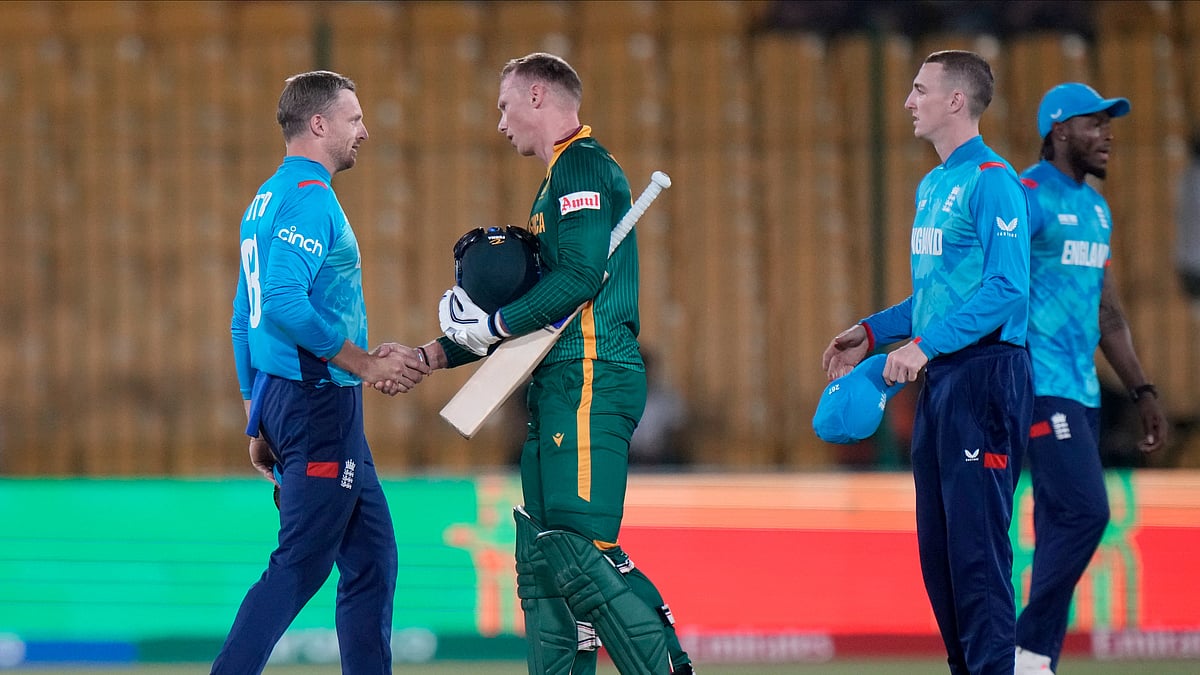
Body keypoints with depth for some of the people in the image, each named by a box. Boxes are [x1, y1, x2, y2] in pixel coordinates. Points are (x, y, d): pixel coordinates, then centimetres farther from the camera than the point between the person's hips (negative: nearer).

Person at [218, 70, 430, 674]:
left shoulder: (265, 201, 17)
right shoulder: (309, 197, -13)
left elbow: (244, 321, 20)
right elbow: (284, 303, -26)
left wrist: (259, 422, 22)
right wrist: (366, 364, -20)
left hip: (280, 401, 10)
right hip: (319, 399, -10)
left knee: (371, 559, 12)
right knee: (299, 567, -8)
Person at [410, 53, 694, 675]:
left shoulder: (583, 165, -5)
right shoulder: (561, 178, 26)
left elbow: (578, 279, -18)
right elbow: (539, 310, 27)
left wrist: (490, 325, -9)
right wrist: (431, 356, 23)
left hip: (590, 382, -10)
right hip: (560, 387, 10)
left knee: (579, 550, -19)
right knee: (542, 557, 7)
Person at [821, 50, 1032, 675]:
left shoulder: (992, 181, -11)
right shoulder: (931, 187, 18)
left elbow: (1007, 289, -19)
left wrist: (926, 343, -23)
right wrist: (872, 333, 19)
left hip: (984, 375, -10)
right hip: (938, 380, 10)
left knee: (976, 540, -11)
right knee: (936, 543, 10)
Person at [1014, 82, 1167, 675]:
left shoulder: (1095, 207, 19)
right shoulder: (1027, 197, -9)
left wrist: (1142, 392, 21)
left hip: (1083, 391, 9)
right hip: (1041, 386, -9)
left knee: (1060, 528, 6)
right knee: (1084, 512, -15)